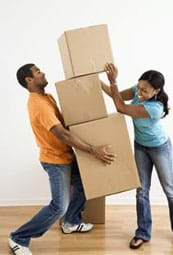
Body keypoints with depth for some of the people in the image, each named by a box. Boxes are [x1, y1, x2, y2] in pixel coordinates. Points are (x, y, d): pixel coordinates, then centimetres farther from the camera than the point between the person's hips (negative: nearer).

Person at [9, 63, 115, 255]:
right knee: (59, 206, -8)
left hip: (65, 155, 10)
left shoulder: (46, 97, 7)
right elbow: (63, 135, -31)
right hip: (55, 160, -10)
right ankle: (19, 239, 5)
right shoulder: (39, 104, -27)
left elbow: (63, 122, 14)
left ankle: (71, 222, 39)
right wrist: (94, 151, -30)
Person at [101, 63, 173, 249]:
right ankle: (143, 233, 16)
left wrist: (113, 81, -37)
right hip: (140, 147, 6)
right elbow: (117, 95, -5)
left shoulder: (155, 108, -37)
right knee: (142, 190, 6)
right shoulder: (138, 90, -18)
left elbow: (121, 108, -34)